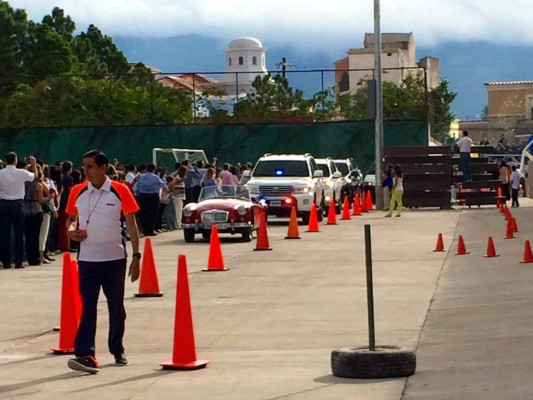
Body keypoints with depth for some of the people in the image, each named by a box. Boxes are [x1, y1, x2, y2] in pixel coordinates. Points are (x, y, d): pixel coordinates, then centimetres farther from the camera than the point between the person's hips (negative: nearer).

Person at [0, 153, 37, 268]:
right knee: (19, 234, 4)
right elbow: (35, 176, 13)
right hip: (18, 204, 0)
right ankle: (18, 262, 2)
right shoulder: (21, 173, -5)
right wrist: (34, 164, 28)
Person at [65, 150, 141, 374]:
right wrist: (71, 229, -6)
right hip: (87, 260, 1)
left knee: (116, 307, 10)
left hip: (115, 258, -1)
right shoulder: (77, 192, 4)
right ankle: (85, 355, -15)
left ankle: (117, 350, 26)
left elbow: (131, 224, 0)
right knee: (87, 307, -8)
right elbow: (71, 218, 18)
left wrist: (136, 256, -3)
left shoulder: (120, 191, -4)